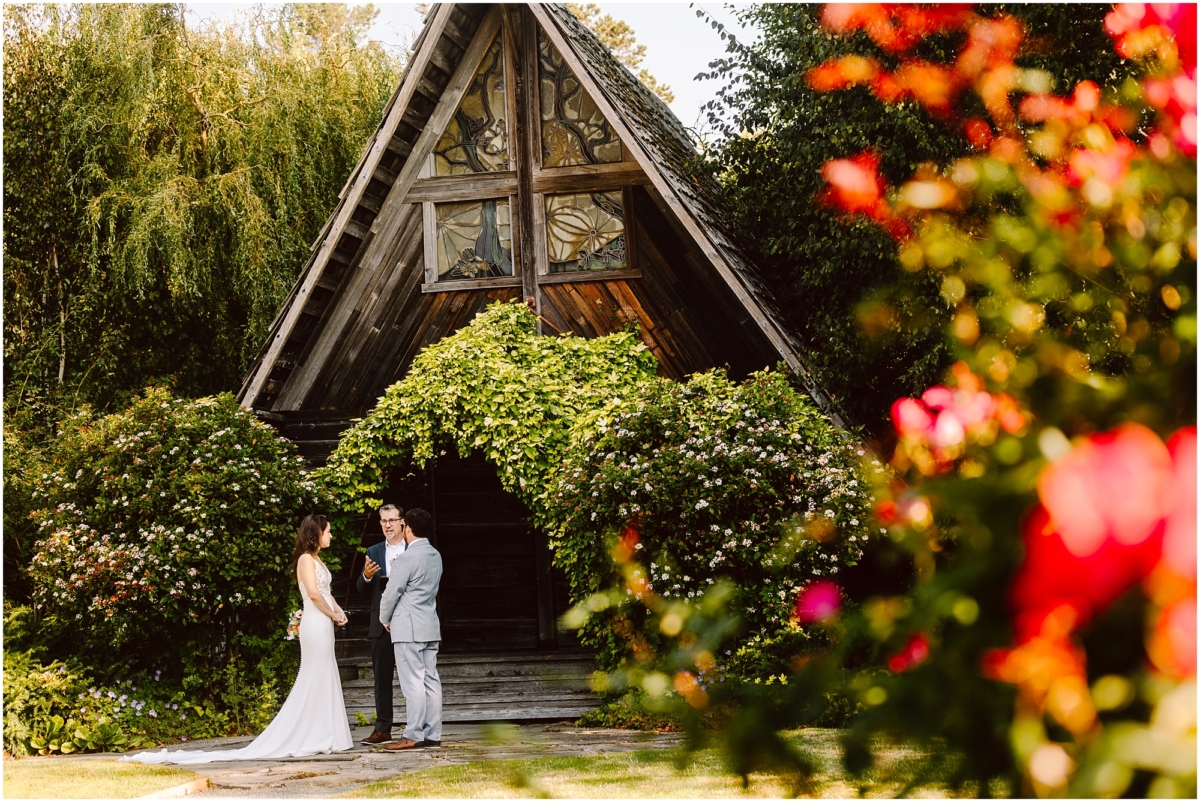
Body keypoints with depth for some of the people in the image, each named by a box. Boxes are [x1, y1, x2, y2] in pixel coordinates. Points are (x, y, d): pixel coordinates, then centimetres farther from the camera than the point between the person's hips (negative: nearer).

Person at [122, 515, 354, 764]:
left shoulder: (316, 559, 19)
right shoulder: (306, 558, -10)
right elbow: (314, 594, -20)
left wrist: (338, 610, 2)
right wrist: (332, 615, -9)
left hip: (324, 625, 9)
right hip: (316, 624, -9)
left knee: (323, 680, 9)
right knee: (314, 681, -6)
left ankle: (323, 737, 12)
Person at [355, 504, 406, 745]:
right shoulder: (374, 552, 12)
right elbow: (361, 589, 8)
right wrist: (366, 576, -14)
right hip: (381, 624, 3)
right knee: (382, 677, 5)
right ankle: (382, 729, 10)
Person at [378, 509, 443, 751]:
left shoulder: (407, 559, -15)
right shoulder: (436, 556, 11)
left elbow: (391, 593, -11)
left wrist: (385, 620, 6)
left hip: (408, 628, -8)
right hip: (431, 626, 8)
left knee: (413, 683, -7)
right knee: (430, 681, 8)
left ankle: (413, 736, -6)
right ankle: (432, 735, 10)